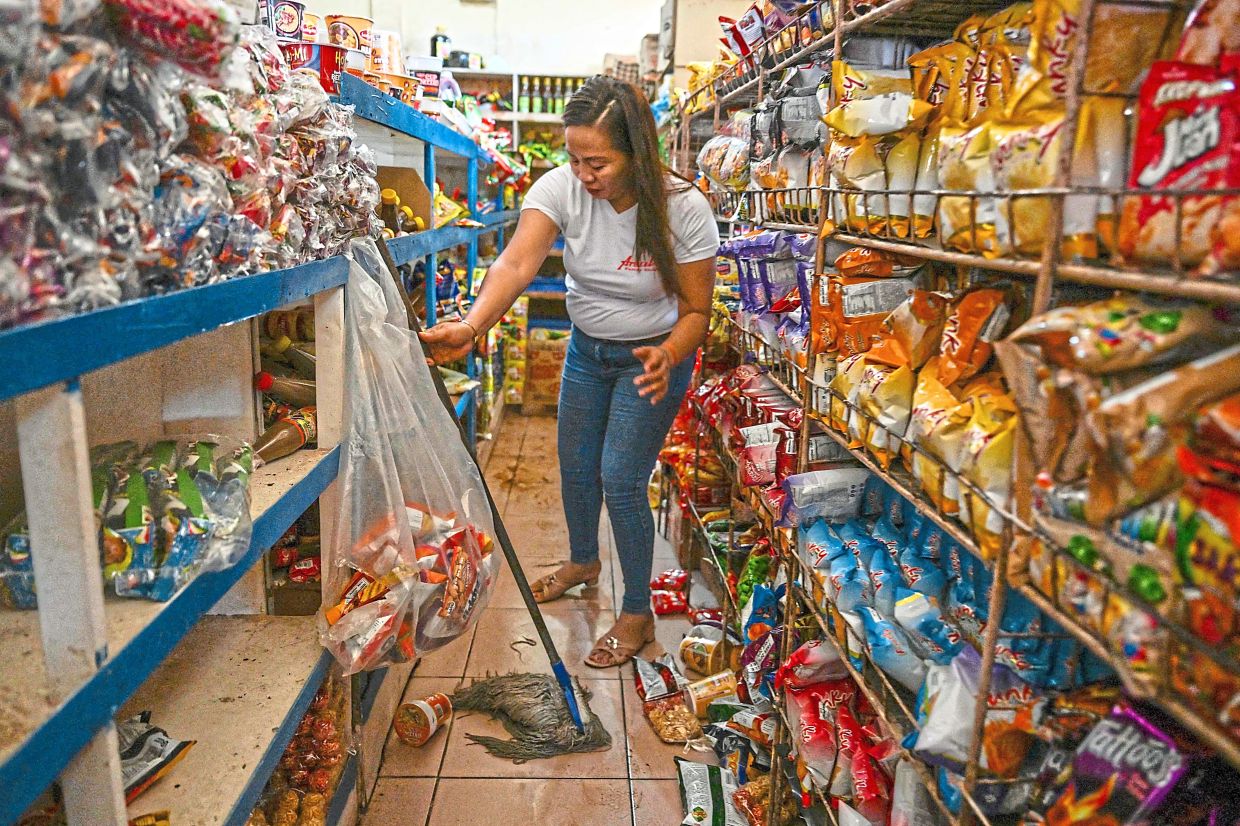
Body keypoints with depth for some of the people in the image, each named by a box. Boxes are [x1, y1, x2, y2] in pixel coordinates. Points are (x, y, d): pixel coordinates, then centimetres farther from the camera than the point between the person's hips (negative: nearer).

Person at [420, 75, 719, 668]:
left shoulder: (684, 209, -25)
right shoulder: (561, 187, -21)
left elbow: (696, 311, -18)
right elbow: (517, 263, -35)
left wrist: (667, 358, -39)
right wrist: (471, 326, -53)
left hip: (654, 355, -4)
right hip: (586, 348, 4)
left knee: (620, 479, -8)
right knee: (574, 464, 16)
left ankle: (638, 615, 13)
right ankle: (582, 560, 47)